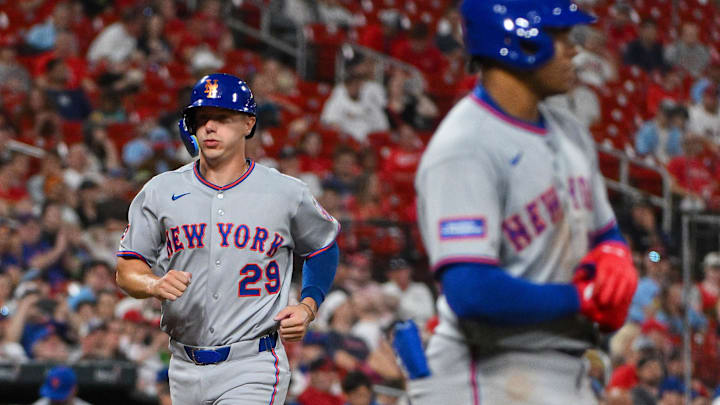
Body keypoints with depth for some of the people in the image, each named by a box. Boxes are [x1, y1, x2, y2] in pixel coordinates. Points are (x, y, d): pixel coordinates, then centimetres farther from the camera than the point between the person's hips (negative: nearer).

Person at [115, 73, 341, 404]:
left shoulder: (287, 193, 2)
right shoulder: (160, 191, 5)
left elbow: (324, 247, 18)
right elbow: (127, 271, 6)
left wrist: (308, 307, 1)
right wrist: (155, 285, -17)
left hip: (253, 369, -3)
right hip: (186, 369, 3)